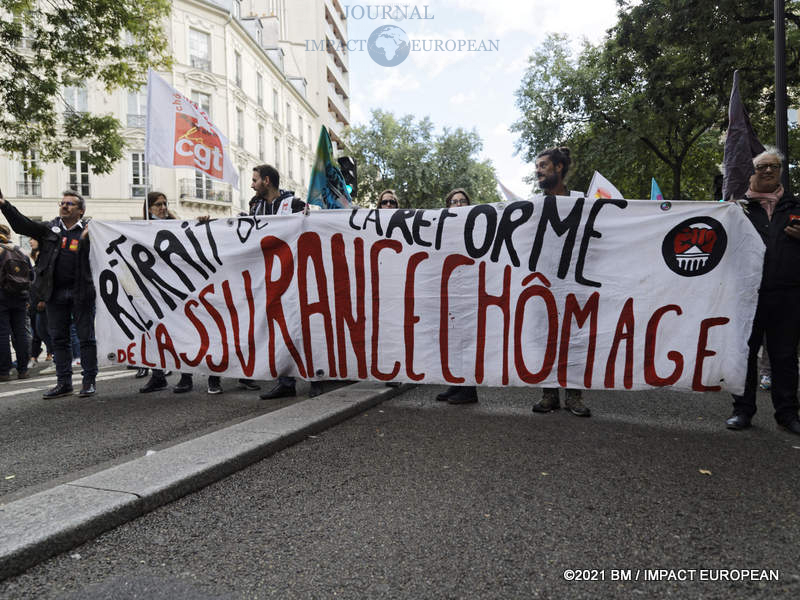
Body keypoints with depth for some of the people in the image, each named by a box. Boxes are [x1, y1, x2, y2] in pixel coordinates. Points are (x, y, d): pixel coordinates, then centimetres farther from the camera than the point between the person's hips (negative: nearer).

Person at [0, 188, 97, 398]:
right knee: (59, 339, 9)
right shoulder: (49, 229, 11)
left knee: (86, 337, 2)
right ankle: (63, 382, 19)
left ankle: (89, 381, 11)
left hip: (81, 292, -4)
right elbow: (22, 224, 0)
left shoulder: (89, 231, 0)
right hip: (55, 292, 4)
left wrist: (87, 238, -24)